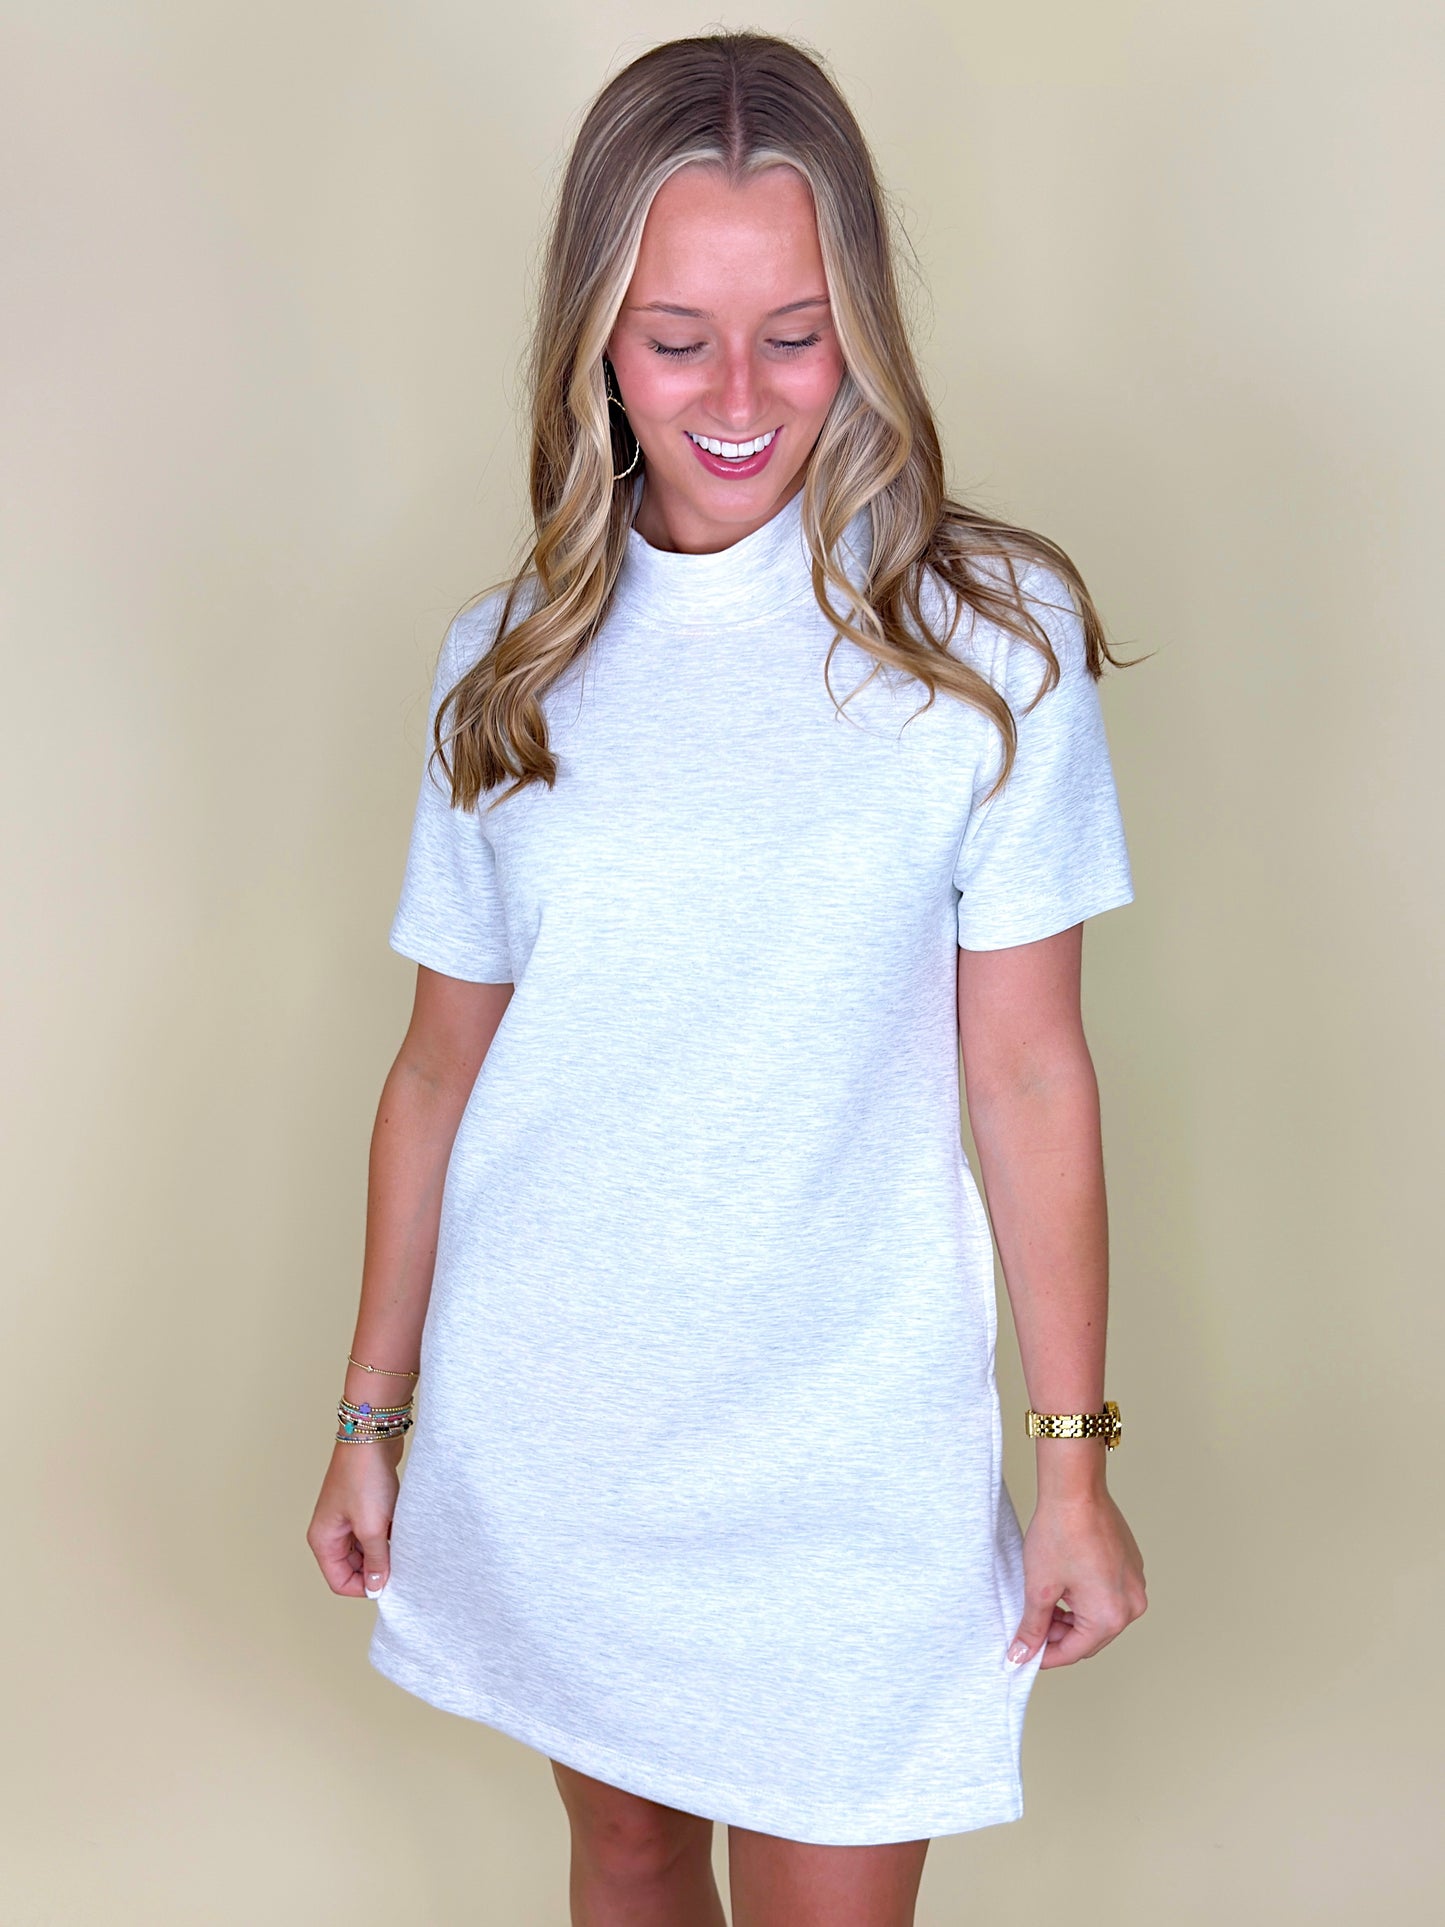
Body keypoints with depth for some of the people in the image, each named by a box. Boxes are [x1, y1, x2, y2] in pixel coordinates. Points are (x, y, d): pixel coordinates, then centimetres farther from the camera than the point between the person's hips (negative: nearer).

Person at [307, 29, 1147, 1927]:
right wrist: (371, 1418, 8)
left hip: (846, 1449, -2)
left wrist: (1078, 1459, -4)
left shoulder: (990, 636, -9)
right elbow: (438, 1074, 4)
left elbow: (1031, 1077, -6)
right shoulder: (510, 664, -1)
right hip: (542, 1426, 3)